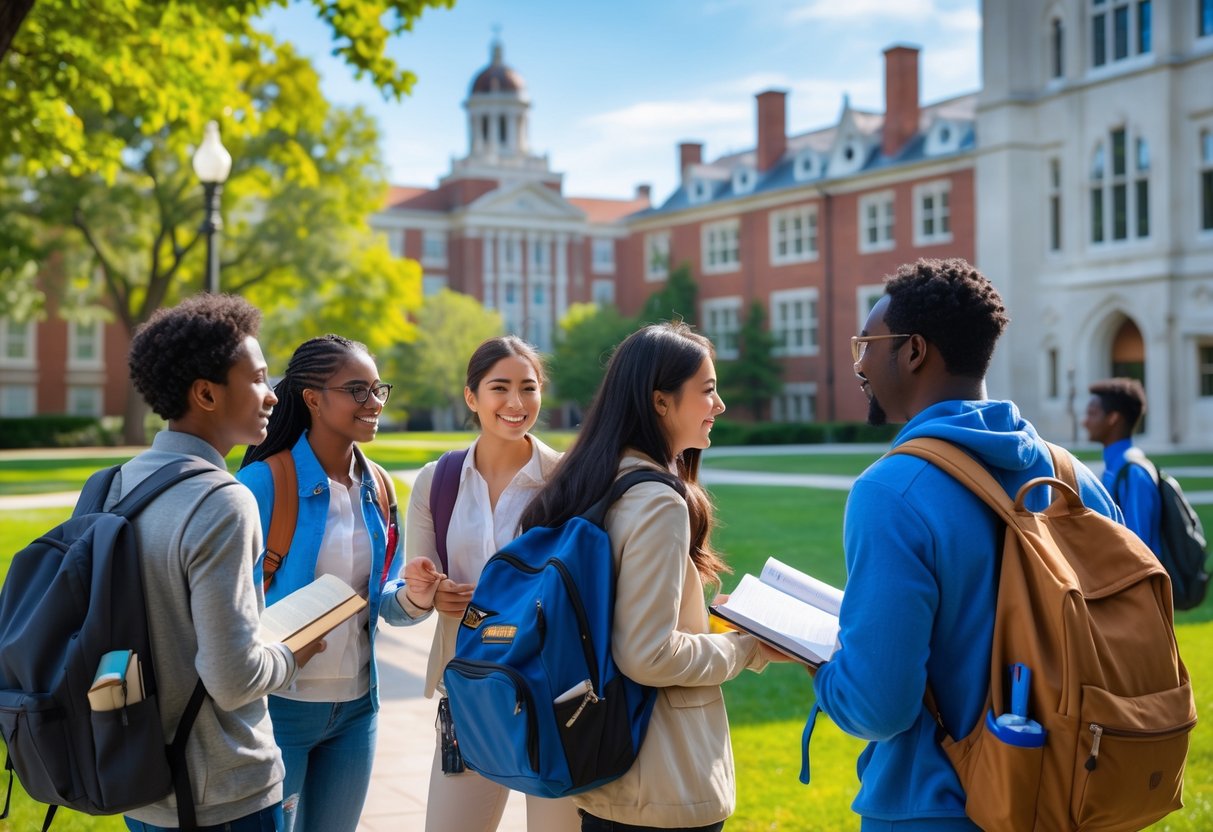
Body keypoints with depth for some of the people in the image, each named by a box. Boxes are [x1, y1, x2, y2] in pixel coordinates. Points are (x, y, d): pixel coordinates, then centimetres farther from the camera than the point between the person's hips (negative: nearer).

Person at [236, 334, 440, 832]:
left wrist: (412, 599, -12)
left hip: (356, 705, 6)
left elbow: (379, 597, 9)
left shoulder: (376, 487, 4)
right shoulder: (264, 482, -14)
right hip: (278, 704, -6)